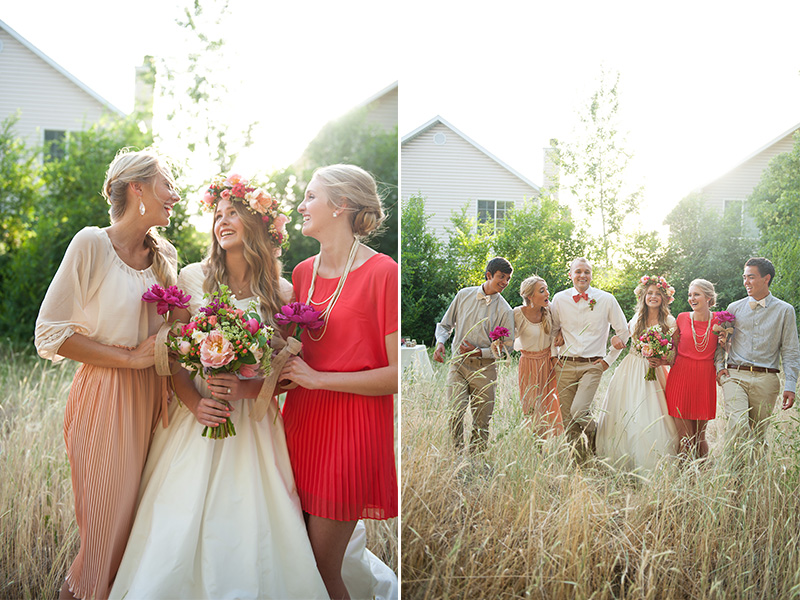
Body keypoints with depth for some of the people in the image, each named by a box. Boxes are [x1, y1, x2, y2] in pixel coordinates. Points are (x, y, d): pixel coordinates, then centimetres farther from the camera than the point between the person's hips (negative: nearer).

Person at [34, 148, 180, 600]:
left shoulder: (165, 255, 10)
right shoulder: (92, 244, -9)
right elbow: (51, 334, -11)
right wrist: (131, 357, -14)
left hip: (153, 398, 6)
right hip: (105, 397, -6)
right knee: (109, 523, 1)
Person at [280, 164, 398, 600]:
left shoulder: (382, 273, -11)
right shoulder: (303, 273, 10)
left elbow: (398, 374, -14)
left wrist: (318, 379, -13)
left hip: (350, 429, -6)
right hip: (300, 421, 7)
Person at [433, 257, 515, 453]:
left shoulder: (504, 310, 0)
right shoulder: (464, 295, 5)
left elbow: (507, 346, 1)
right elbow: (445, 325, 14)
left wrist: (479, 352, -12)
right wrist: (440, 343, -6)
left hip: (484, 369, 0)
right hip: (458, 364, 0)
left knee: (481, 423, 4)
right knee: (455, 414, -13)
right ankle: (456, 454, -3)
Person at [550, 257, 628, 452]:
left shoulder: (606, 300, 1)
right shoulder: (559, 299, 5)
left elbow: (623, 332, 9)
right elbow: (551, 330, 19)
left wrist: (608, 360, 7)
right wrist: (553, 355, 8)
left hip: (592, 366, -2)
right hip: (565, 366, 2)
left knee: (578, 411, -19)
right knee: (567, 420, 1)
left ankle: (593, 435, 11)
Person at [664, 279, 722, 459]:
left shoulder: (719, 322, 3)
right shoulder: (682, 319, 4)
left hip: (705, 380, 0)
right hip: (681, 376, 0)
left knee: (699, 436, 6)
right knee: (684, 437, -2)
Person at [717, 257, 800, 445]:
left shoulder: (784, 311, 7)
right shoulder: (734, 308, 12)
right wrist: (719, 366, 4)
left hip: (766, 380, 0)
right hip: (735, 376, 0)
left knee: (758, 434, 2)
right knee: (738, 426, -20)